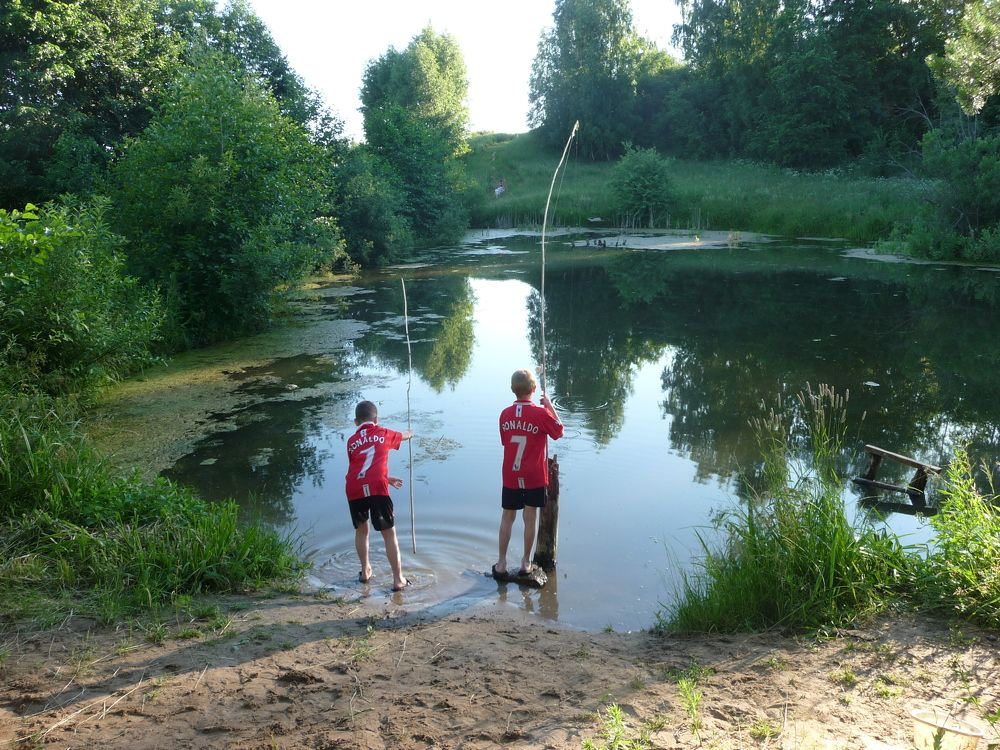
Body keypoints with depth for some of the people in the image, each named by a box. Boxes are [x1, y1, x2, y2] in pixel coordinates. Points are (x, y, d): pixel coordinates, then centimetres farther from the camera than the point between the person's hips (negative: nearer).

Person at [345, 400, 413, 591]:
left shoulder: (352, 441, 22)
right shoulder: (383, 433, 16)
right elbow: (401, 436, 39)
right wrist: (409, 434, 64)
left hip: (355, 490, 3)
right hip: (376, 489, -3)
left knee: (361, 529, 24)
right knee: (389, 534, 5)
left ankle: (365, 571, 34)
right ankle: (398, 579, 6)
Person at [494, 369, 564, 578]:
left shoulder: (505, 414, -3)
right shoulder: (541, 414, -15)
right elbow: (559, 432, 1)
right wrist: (550, 406, 5)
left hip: (510, 476, 3)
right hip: (534, 477, -3)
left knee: (507, 518, 13)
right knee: (530, 518, 10)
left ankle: (501, 563, 17)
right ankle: (525, 562, 19)